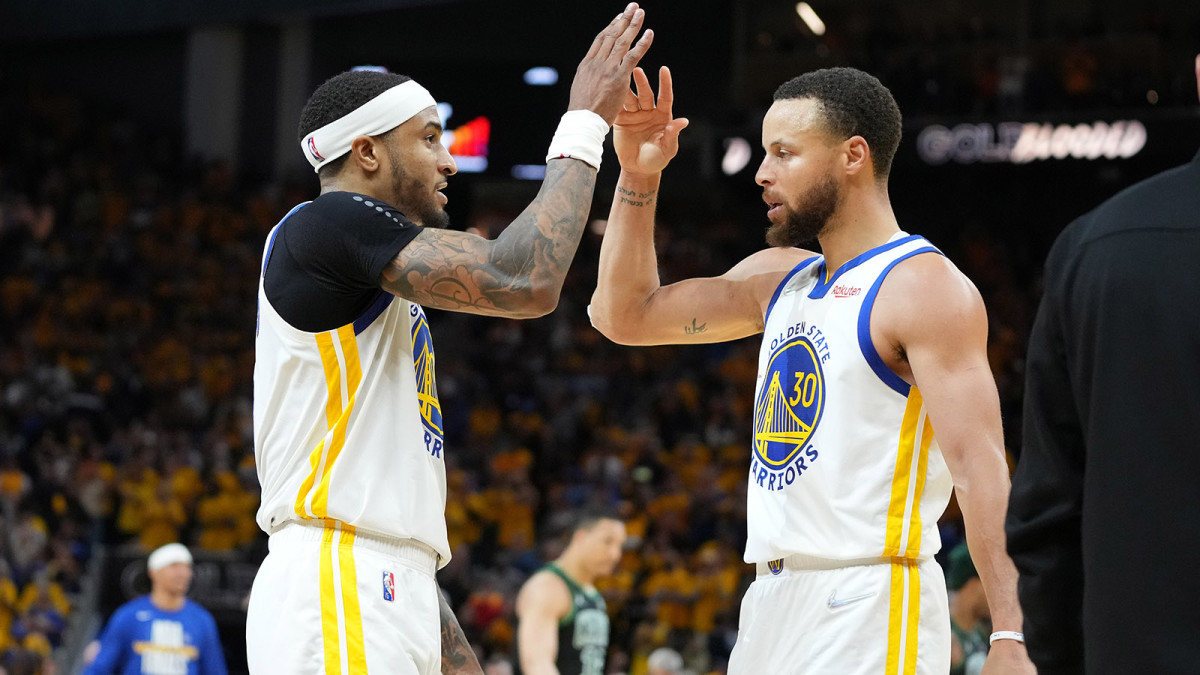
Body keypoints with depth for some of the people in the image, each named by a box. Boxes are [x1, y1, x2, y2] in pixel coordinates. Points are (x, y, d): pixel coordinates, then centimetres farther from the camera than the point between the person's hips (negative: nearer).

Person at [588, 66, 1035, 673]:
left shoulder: (926, 287, -9)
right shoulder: (779, 278, 17)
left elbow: (980, 465, -17)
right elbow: (624, 315, 23)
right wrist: (638, 176, 12)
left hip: (869, 608, -8)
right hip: (771, 602, 8)